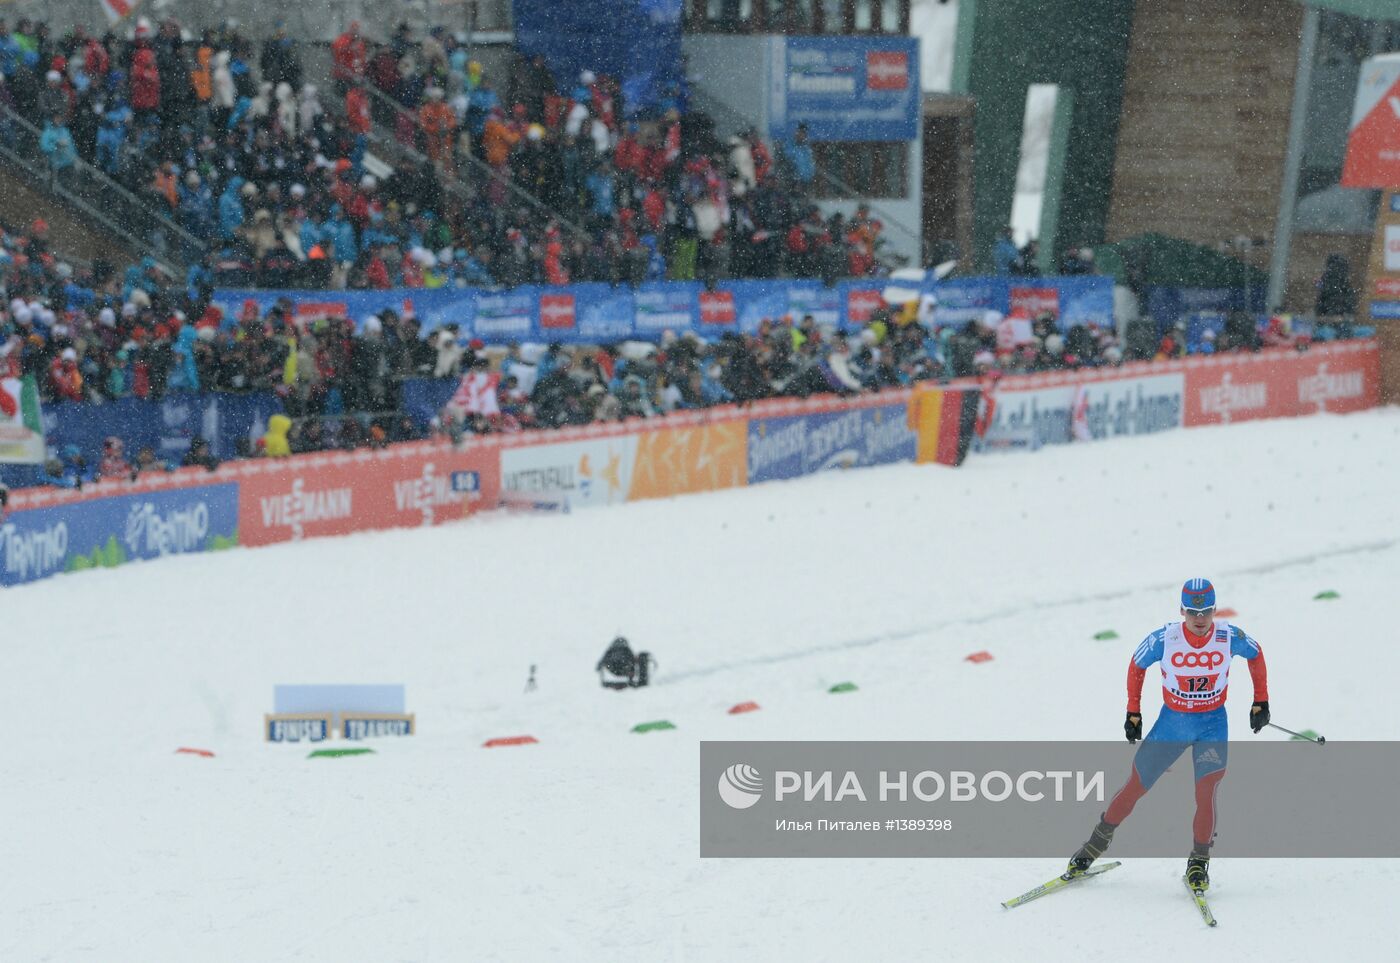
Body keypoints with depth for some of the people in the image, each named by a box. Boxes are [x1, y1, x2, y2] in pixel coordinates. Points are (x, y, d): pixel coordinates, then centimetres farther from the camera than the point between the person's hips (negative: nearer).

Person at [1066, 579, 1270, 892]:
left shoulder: (1230, 637, -16)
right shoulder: (1164, 639, -18)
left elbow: (1255, 654, 6)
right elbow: (1137, 666, 1)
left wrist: (1261, 702, 5)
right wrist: (1133, 713, 3)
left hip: (1213, 723, -1)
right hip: (1172, 721, 1)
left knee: (1206, 793, -17)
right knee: (1135, 787, 7)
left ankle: (1199, 862, 2)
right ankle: (1098, 841, 28)